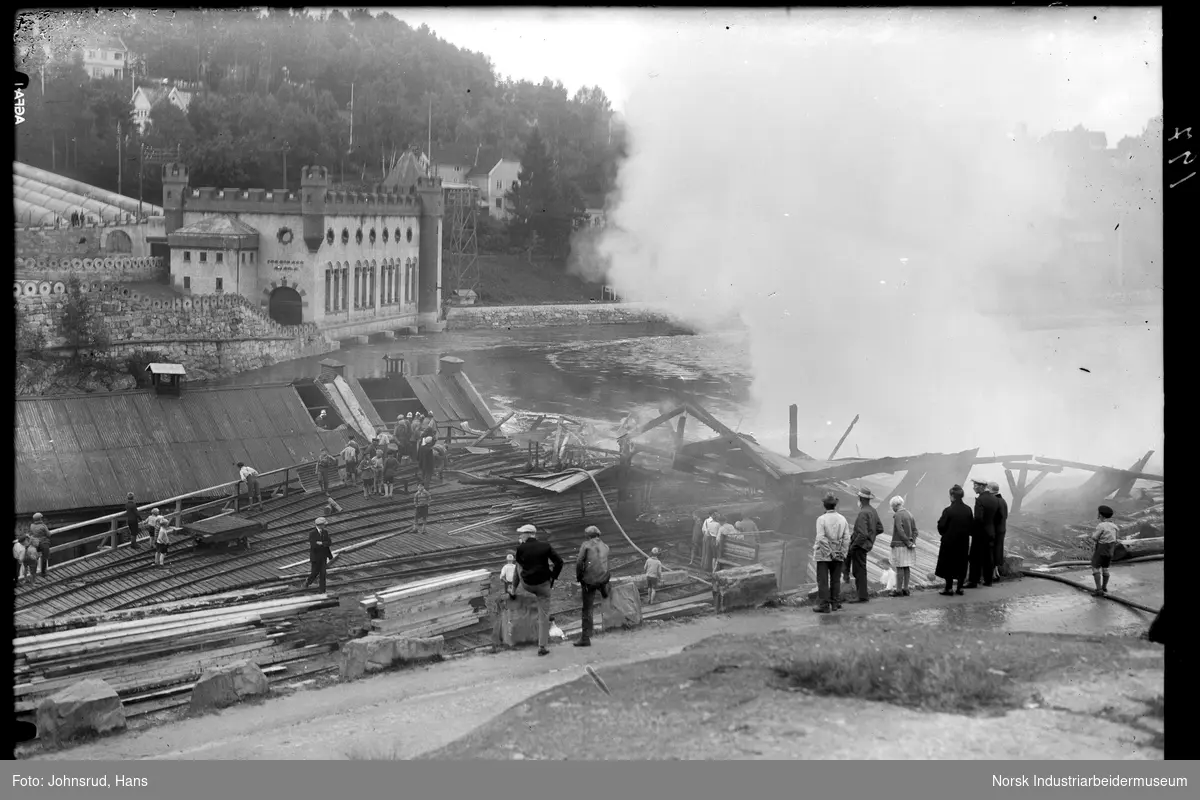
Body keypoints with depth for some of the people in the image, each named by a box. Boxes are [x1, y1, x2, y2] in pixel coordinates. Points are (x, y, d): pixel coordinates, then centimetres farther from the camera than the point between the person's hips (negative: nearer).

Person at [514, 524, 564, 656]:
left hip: (527, 585, 0)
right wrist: (553, 577, 2)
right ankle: (542, 647, 6)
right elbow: (559, 561, -7)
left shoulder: (521, 548, -8)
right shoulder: (545, 546, -8)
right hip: (543, 584, 0)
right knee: (544, 616, 8)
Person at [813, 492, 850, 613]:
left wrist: (829, 552, -12)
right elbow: (846, 538, -3)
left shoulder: (821, 519, -12)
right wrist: (842, 553, 0)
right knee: (835, 580, 15)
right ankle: (835, 603, 19)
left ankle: (824, 605, 2)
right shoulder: (842, 519, 0)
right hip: (838, 555, 4)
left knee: (823, 581, 2)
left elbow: (821, 538, -18)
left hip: (823, 555, -4)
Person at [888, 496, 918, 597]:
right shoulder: (909, 514, 12)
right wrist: (912, 541, 2)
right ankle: (905, 589, 13)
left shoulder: (897, 515, -12)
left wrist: (908, 542, -15)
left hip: (899, 545, -8)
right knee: (907, 567, 10)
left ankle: (898, 590, -4)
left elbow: (900, 531, -20)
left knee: (899, 568, -5)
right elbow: (915, 530, 10)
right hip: (908, 547, 8)